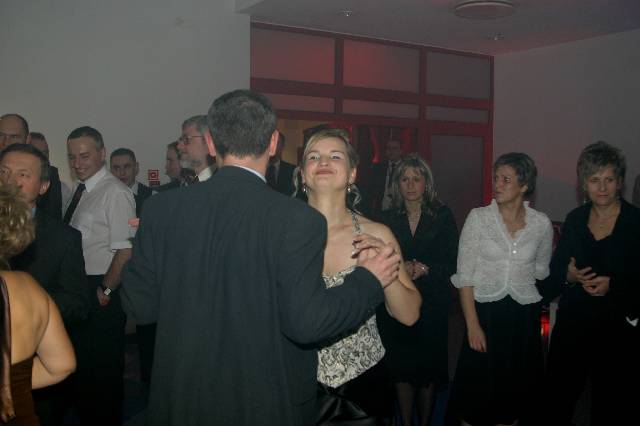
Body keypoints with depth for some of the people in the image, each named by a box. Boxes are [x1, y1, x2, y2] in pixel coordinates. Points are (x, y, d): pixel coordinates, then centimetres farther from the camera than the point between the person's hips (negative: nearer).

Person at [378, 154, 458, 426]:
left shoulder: (442, 216, 0)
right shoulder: (389, 218, 3)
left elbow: (451, 263, -3)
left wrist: (424, 269, -17)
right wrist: (401, 269, -17)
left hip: (432, 303, -1)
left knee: (428, 371, 7)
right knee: (400, 369, 5)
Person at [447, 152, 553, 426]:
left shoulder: (542, 223, -1)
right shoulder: (478, 218, -6)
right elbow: (464, 275, -8)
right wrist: (472, 325, -12)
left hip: (524, 316, 2)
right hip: (485, 311, -2)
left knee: (515, 389, 13)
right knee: (476, 392, 6)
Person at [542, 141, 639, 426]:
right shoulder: (575, 219, 5)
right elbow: (554, 271, 11)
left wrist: (613, 285, -21)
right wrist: (569, 276, -9)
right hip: (572, 325, 4)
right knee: (557, 401, 12)